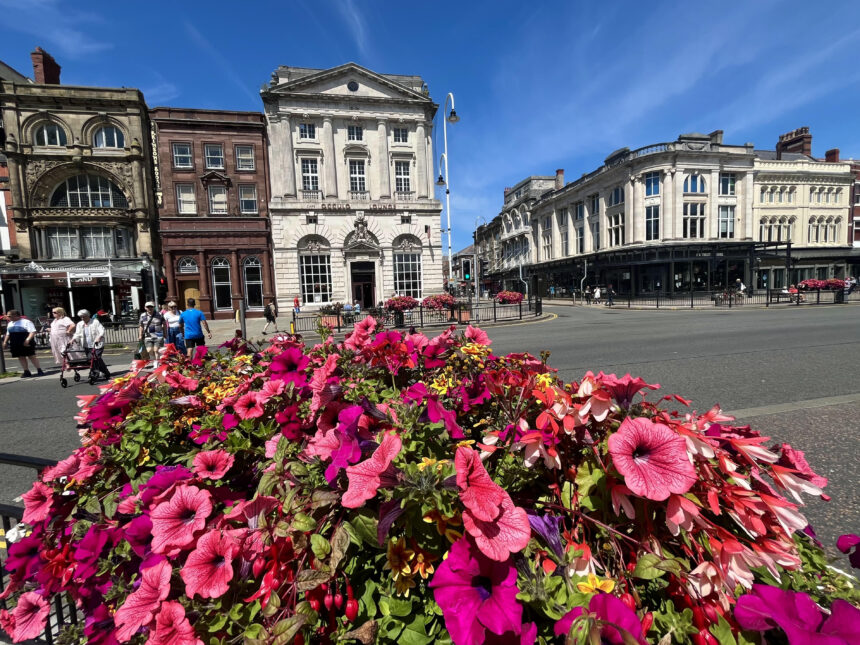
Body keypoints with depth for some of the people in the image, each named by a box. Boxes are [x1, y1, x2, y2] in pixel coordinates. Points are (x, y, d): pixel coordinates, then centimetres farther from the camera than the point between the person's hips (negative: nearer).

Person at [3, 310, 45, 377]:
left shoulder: (26, 322, -9)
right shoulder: (10, 324, 15)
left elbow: (33, 331, -17)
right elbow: (8, 334, 26)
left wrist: (27, 340, -27)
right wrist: (5, 342, 16)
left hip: (26, 343, -7)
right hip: (15, 344, 7)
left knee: (31, 356, -7)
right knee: (21, 357, 9)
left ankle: (39, 370, -4)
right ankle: (26, 372, 15)